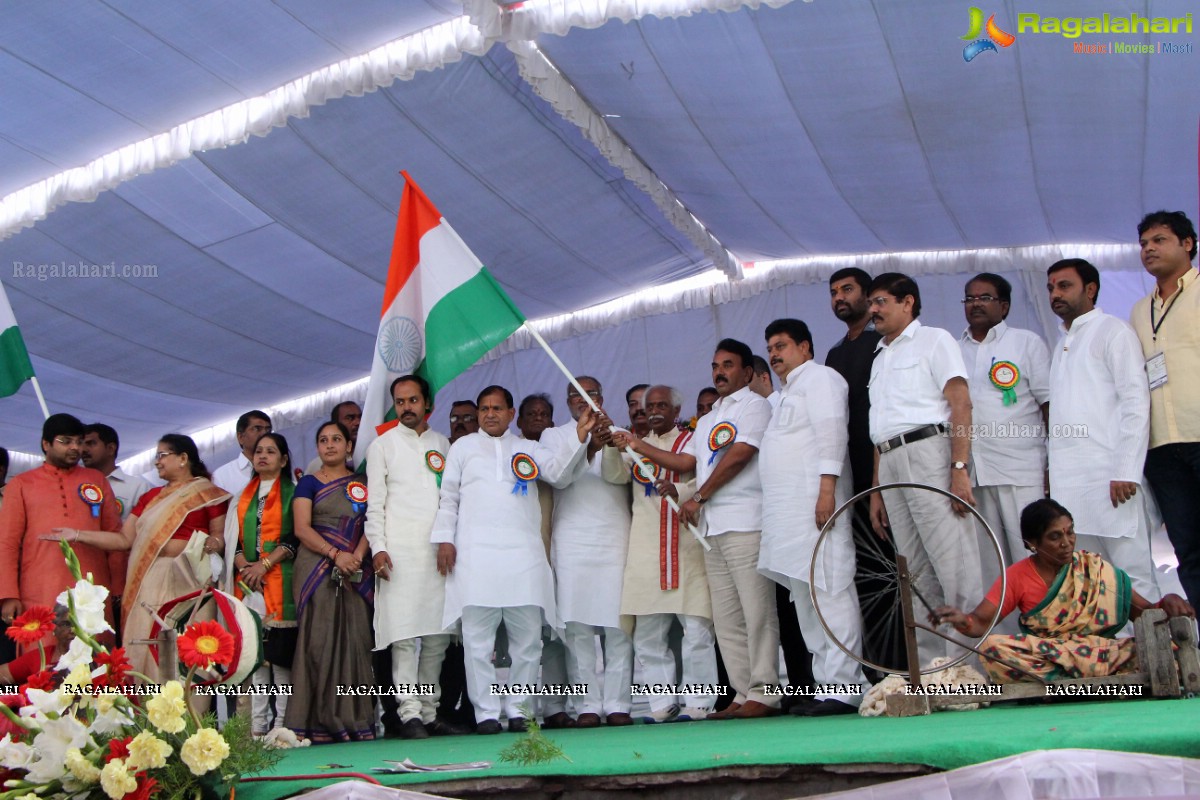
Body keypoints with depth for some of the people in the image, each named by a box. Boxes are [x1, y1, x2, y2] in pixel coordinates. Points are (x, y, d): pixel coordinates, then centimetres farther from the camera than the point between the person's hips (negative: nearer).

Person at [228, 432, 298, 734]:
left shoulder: (293, 493, 7)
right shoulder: (243, 496, 20)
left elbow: (296, 538, -3)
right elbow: (232, 536, 13)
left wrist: (265, 564, -13)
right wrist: (243, 566, -5)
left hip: (280, 581, -4)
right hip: (246, 581, 4)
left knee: (280, 649, -8)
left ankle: (282, 720, -5)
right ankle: (256, 722, 1)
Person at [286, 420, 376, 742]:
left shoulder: (362, 483, 15)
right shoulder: (309, 483, 8)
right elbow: (302, 528, -3)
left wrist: (357, 556, -11)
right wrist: (335, 554, -15)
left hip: (354, 572, 2)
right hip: (316, 569, -2)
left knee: (354, 641, -2)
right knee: (318, 640, -7)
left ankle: (353, 718, 0)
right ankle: (316, 722, -7)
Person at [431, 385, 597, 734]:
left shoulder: (529, 449, 19)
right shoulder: (464, 447, 17)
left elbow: (558, 469, 2)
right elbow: (449, 496, 13)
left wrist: (580, 436, -13)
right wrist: (444, 539, 2)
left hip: (523, 554, 1)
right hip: (475, 554, -1)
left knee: (528, 638, 1)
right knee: (478, 639, -3)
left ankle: (518, 708, 11)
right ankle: (486, 711, 3)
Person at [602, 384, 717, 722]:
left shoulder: (692, 441, 8)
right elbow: (614, 475, 4)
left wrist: (678, 489, -22)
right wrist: (610, 443, -12)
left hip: (686, 544, -4)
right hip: (645, 549, 4)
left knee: (696, 629, -6)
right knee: (647, 635, 3)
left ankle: (698, 701, 1)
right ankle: (663, 703, 11)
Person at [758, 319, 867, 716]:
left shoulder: (819, 377, 1)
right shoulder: (786, 392, 30)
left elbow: (831, 432, -13)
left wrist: (827, 489, -23)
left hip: (814, 502, -10)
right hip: (788, 511, 11)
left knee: (829, 594, -13)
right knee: (805, 599, 8)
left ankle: (843, 688, -15)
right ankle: (825, 685, 10)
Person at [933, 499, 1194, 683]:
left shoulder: (1094, 570, 7)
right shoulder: (1017, 576, 5)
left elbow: (1143, 612, 3)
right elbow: (981, 622, -3)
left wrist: (1166, 603, -18)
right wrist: (962, 621, -26)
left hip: (1098, 654, 0)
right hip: (1039, 655, 0)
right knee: (991, 647, -29)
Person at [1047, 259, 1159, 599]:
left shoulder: (1113, 332, 1)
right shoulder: (1062, 344, 23)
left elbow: (1136, 402, -8)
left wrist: (1126, 471, -16)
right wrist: (1051, 469, 9)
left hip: (1108, 475, -7)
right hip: (1068, 480, 7)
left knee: (1132, 572, -7)